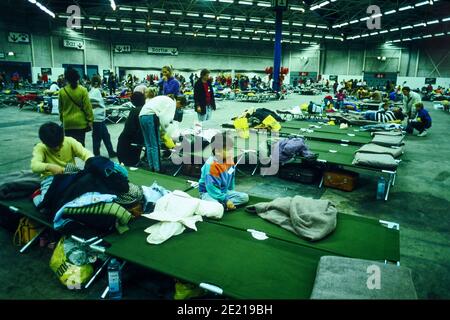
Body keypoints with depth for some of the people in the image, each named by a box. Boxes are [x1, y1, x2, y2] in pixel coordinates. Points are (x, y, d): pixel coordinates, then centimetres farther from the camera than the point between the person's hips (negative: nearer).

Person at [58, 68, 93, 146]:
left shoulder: (62, 91, -1)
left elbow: (60, 108, 9)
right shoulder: (82, 90, -9)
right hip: (80, 122, -2)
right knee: (80, 144, 2)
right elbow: (87, 107, -8)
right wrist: (90, 120, 0)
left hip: (67, 122, 2)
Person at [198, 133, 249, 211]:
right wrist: (226, 200, -25)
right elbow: (212, 187, -27)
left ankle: (222, 204, -15)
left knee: (245, 197, -4)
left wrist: (231, 192, 13)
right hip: (208, 192, -8)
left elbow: (231, 178, 14)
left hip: (224, 191, 8)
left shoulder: (230, 161, -3)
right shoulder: (211, 165, -27)